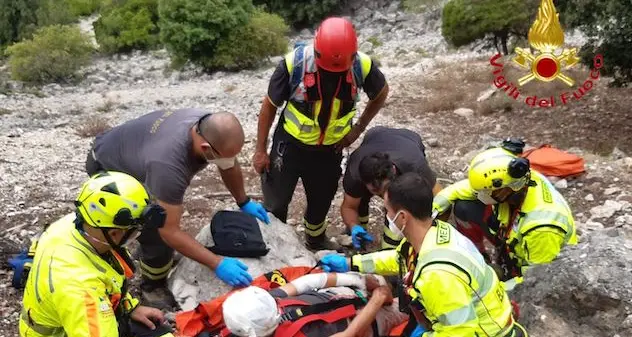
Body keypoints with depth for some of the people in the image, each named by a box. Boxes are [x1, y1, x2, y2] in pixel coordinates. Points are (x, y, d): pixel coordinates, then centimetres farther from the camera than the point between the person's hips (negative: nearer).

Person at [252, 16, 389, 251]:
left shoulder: (362, 65, -21)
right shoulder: (294, 63, -27)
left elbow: (381, 94, 3)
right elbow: (270, 106, -11)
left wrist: (358, 128, 0)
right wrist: (261, 150, -6)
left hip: (330, 148, 3)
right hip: (290, 144, -2)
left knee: (322, 200, 21)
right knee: (275, 203, 5)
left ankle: (316, 240, 49)